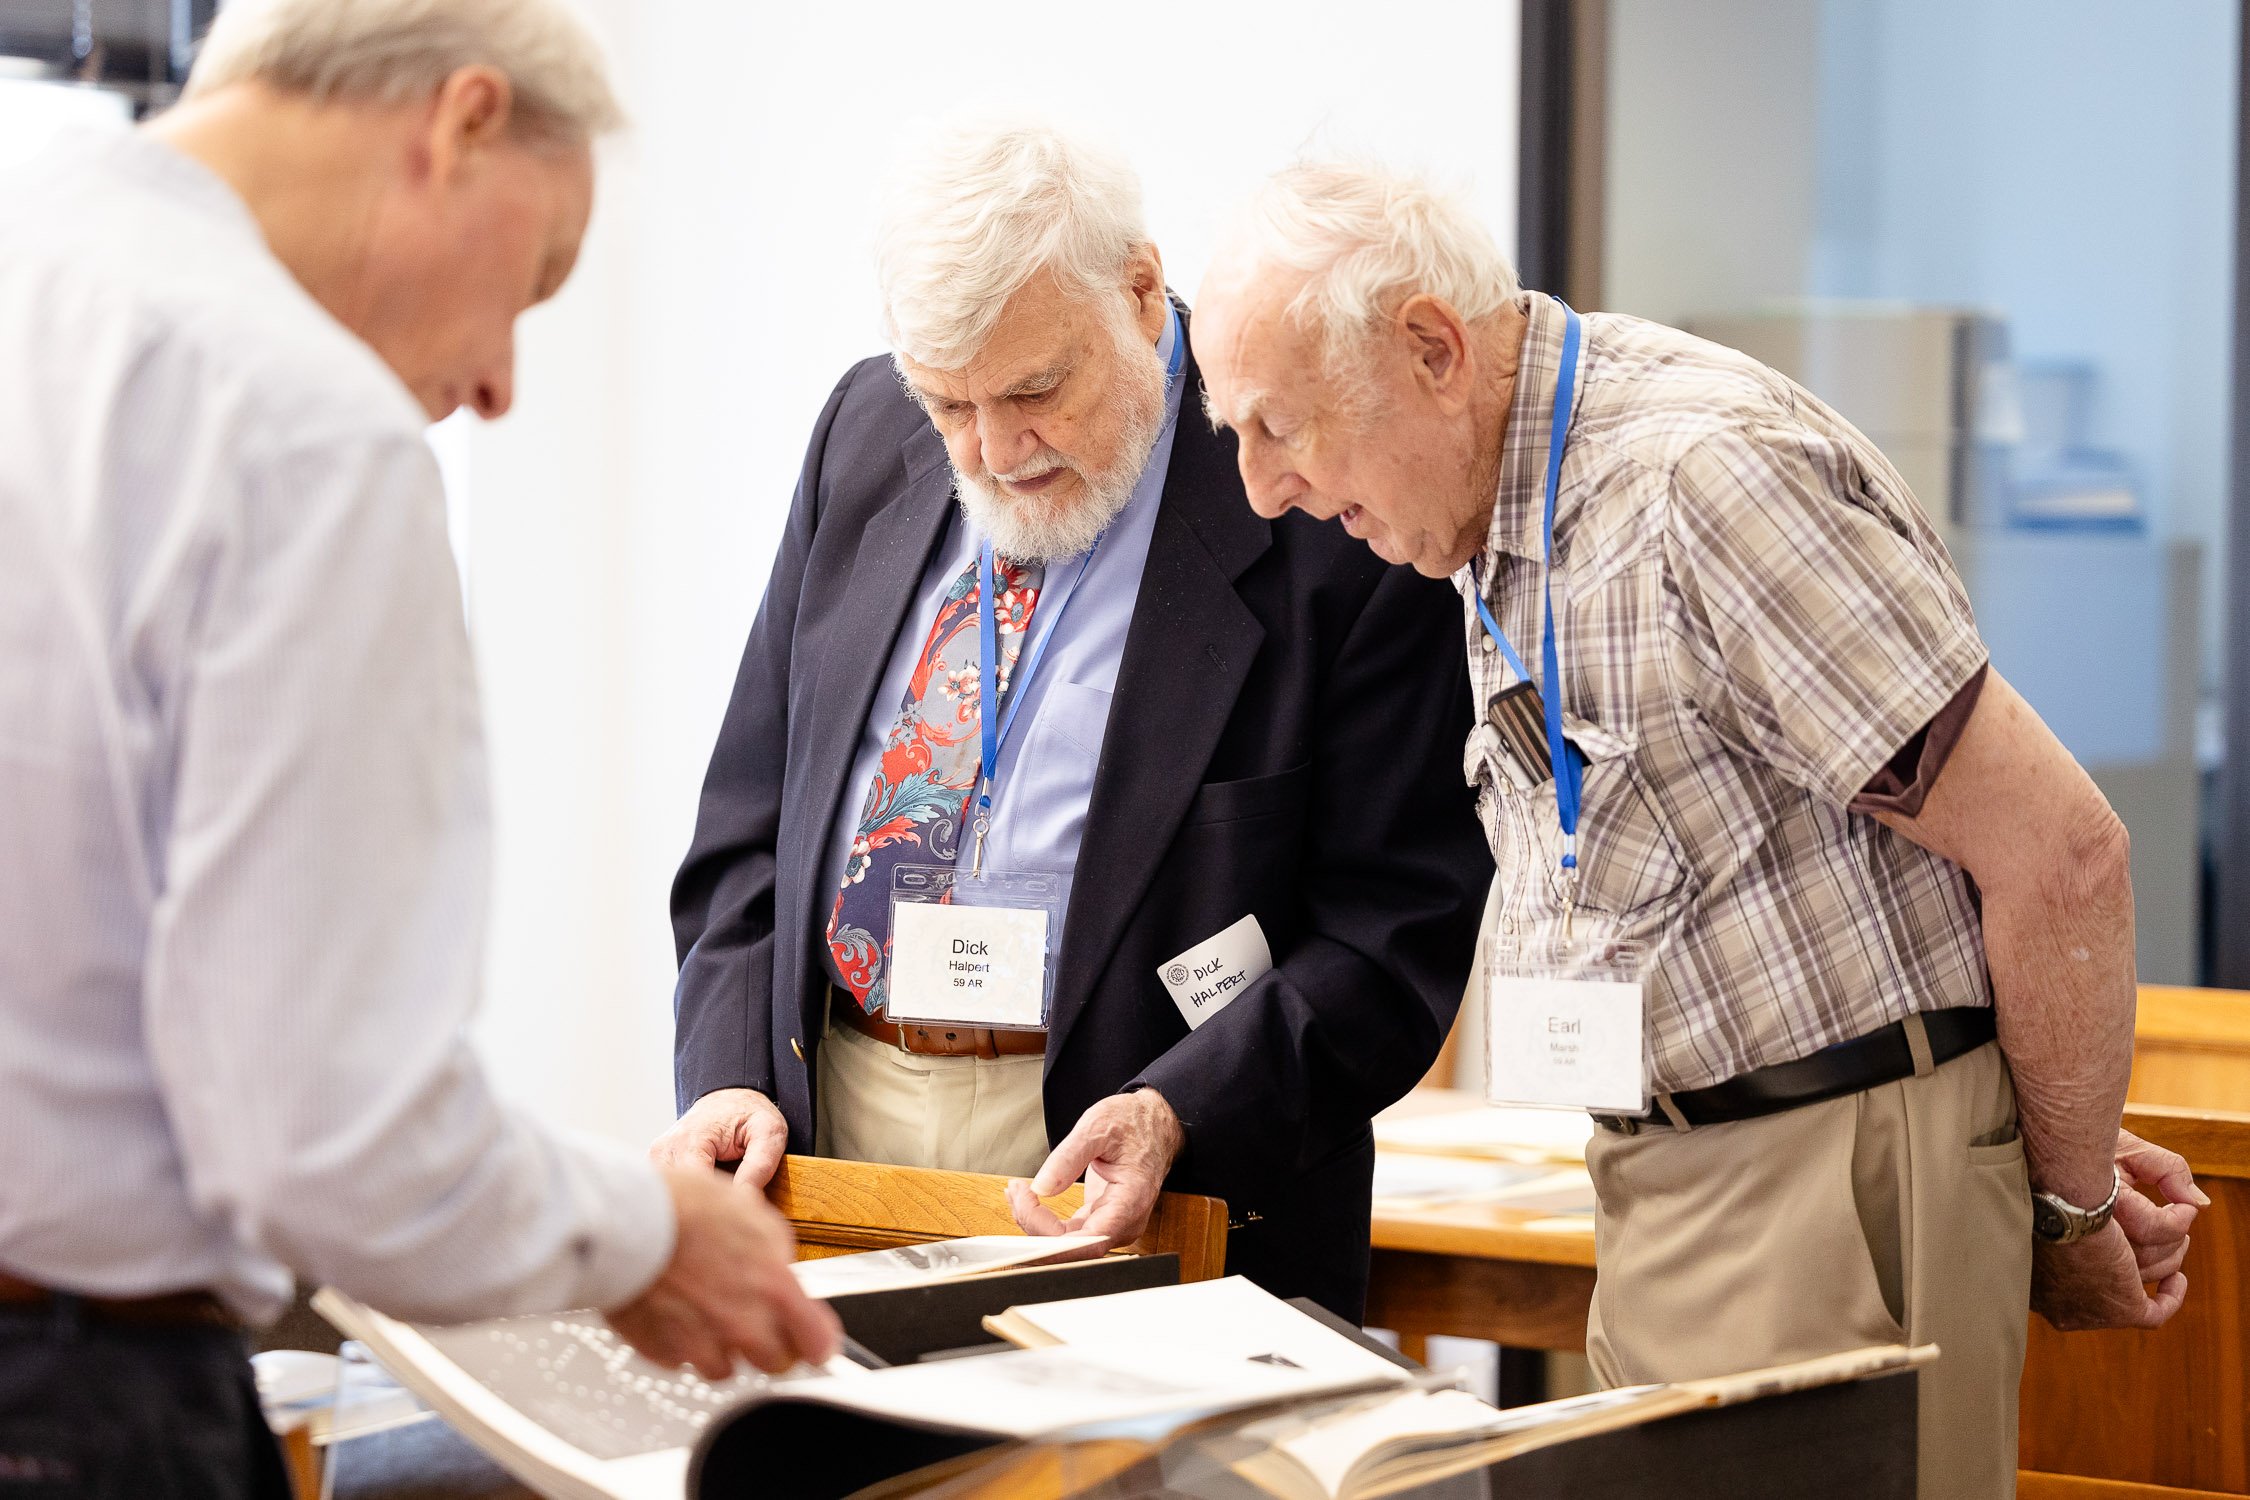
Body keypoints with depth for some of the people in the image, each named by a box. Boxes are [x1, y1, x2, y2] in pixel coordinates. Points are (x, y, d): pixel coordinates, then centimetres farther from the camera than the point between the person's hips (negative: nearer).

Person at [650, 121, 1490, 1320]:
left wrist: (1180, 1115, -21)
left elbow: (1398, 921, -8)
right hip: (828, 1130, 4)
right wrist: (730, 1074, -1)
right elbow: (752, 813, 14)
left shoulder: (1313, 508, -8)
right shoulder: (865, 433, 10)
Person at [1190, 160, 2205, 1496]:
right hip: (1666, 1184, 9)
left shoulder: (1704, 476, -20)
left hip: (1840, 1187, -9)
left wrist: (2069, 1210, -7)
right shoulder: (1505, 512, 9)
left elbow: (2057, 849, -19)